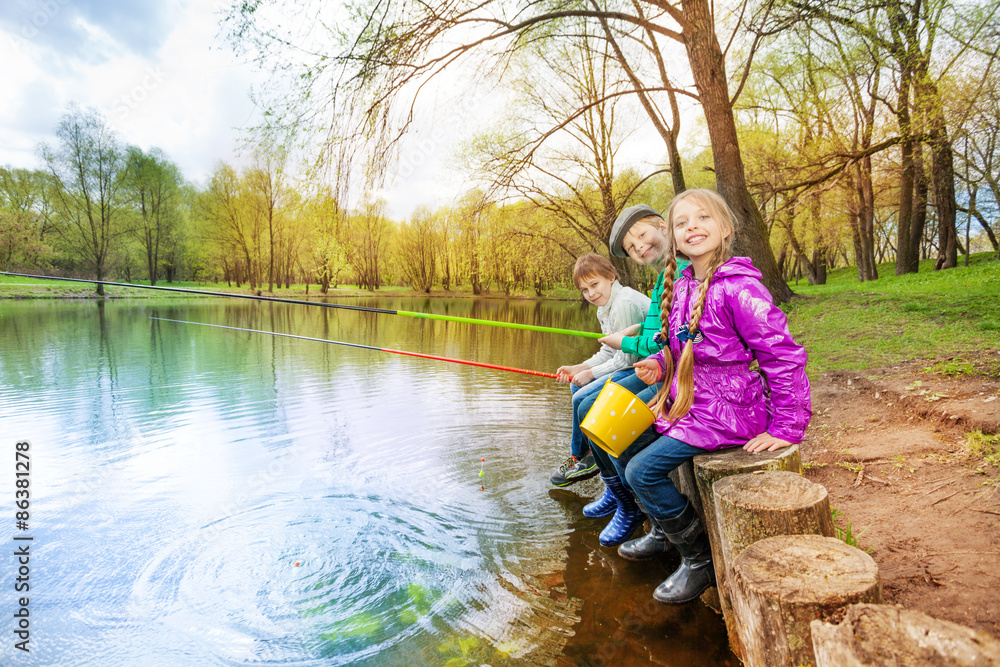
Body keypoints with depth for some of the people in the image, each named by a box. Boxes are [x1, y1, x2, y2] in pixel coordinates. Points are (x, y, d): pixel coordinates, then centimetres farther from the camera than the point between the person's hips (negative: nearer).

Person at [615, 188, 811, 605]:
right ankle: (666, 530, 33)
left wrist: (786, 428, -16)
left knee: (643, 472, -13)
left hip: (725, 411, -8)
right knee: (623, 453, 11)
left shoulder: (739, 289, -20)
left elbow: (783, 357, -18)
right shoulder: (680, 287, 5)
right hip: (684, 402, 9)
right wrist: (659, 365, -1)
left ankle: (700, 559, 9)